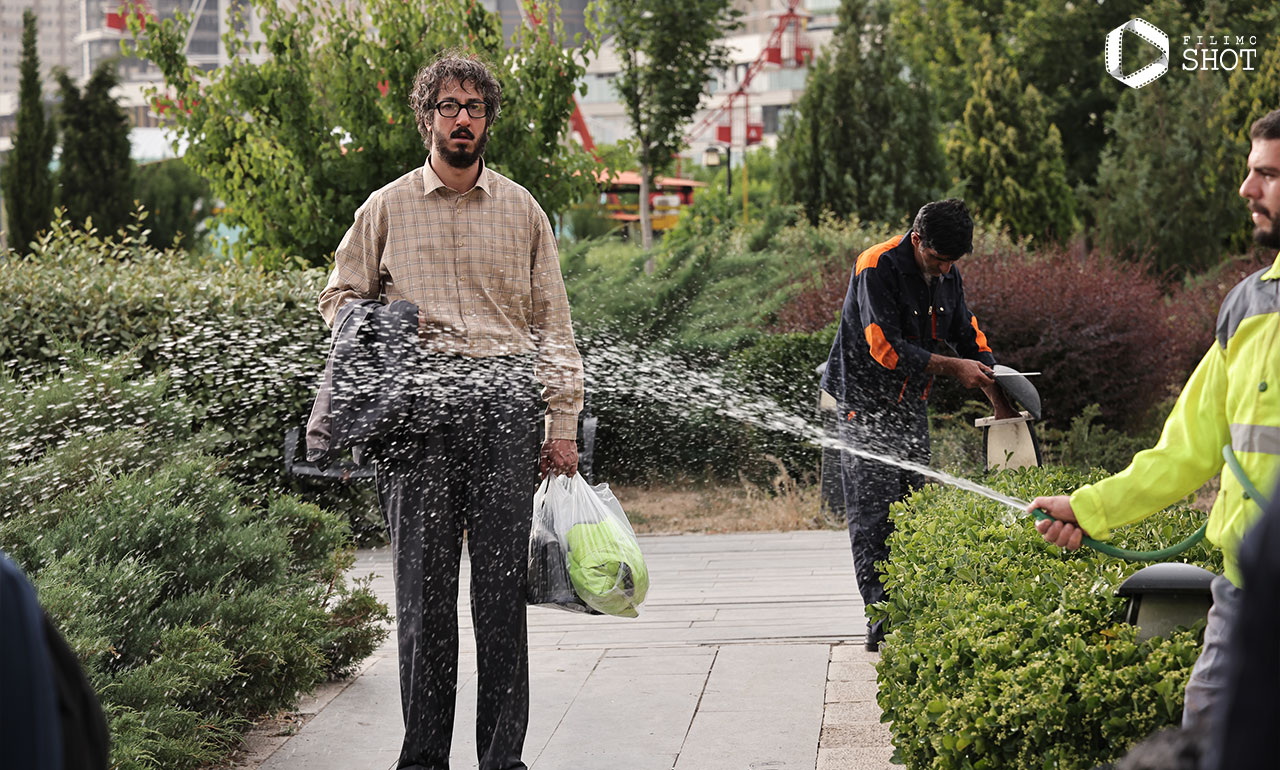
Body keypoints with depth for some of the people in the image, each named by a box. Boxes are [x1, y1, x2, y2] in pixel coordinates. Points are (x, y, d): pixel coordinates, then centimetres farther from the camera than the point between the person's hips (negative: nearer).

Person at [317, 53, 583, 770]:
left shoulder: (522, 210, 15)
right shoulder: (387, 208, 13)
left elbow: (554, 323, 14)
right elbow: (341, 297, 19)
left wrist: (563, 424, 7)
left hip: (506, 403, 0)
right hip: (419, 406, 0)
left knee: (502, 581, -2)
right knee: (424, 578, -2)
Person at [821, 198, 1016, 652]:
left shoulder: (948, 276, 4)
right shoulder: (877, 269, -20)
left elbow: (969, 336, 13)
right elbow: (886, 347, -24)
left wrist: (999, 400, 4)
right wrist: (952, 367, -23)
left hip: (911, 404, 7)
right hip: (865, 405, -7)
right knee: (874, 513, -11)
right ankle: (883, 622, -13)